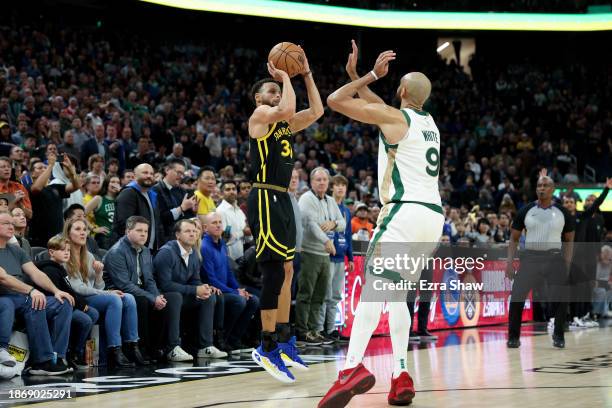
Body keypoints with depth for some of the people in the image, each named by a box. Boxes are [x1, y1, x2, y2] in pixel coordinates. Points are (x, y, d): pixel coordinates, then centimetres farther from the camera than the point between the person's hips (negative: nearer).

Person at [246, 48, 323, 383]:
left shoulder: (283, 124, 20)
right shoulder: (260, 114, -4)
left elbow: (316, 111, 19)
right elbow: (288, 109, -23)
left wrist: (306, 75, 16)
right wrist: (285, 77, -9)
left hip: (282, 199, 10)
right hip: (265, 198, -10)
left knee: (286, 270, 12)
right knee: (275, 269, -14)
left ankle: (284, 340, 20)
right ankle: (267, 348, -13)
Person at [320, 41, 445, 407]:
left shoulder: (393, 116, -3)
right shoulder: (430, 122, 21)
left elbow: (335, 101, 0)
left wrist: (373, 75, 9)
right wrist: (356, 75, 35)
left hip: (405, 212, -8)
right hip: (434, 216, 8)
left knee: (373, 287, -17)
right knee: (397, 295, 15)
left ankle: (354, 367, -35)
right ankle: (401, 377, 5)